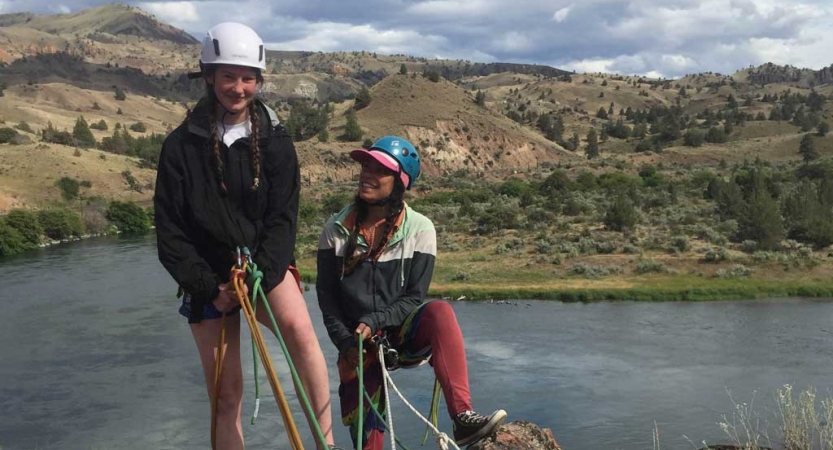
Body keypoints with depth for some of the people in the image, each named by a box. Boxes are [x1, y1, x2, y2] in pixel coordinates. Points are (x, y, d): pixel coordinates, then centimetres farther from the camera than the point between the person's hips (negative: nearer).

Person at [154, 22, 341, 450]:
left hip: (265, 266, 0)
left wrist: (259, 275, -20)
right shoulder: (181, 145, -4)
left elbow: (282, 218, -6)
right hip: (208, 279, 0)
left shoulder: (274, 141, -2)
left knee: (299, 329, -32)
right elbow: (170, 231, -4)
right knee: (226, 396, 2)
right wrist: (208, 287, -12)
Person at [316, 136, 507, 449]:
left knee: (439, 312, -34)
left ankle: (462, 418, -40)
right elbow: (326, 296, 1)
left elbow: (413, 298, -9)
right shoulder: (337, 229, -2)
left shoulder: (419, 229, -7)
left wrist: (373, 321, -24)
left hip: (404, 333, -1)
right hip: (357, 343, 2)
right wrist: (346, 343, -11)